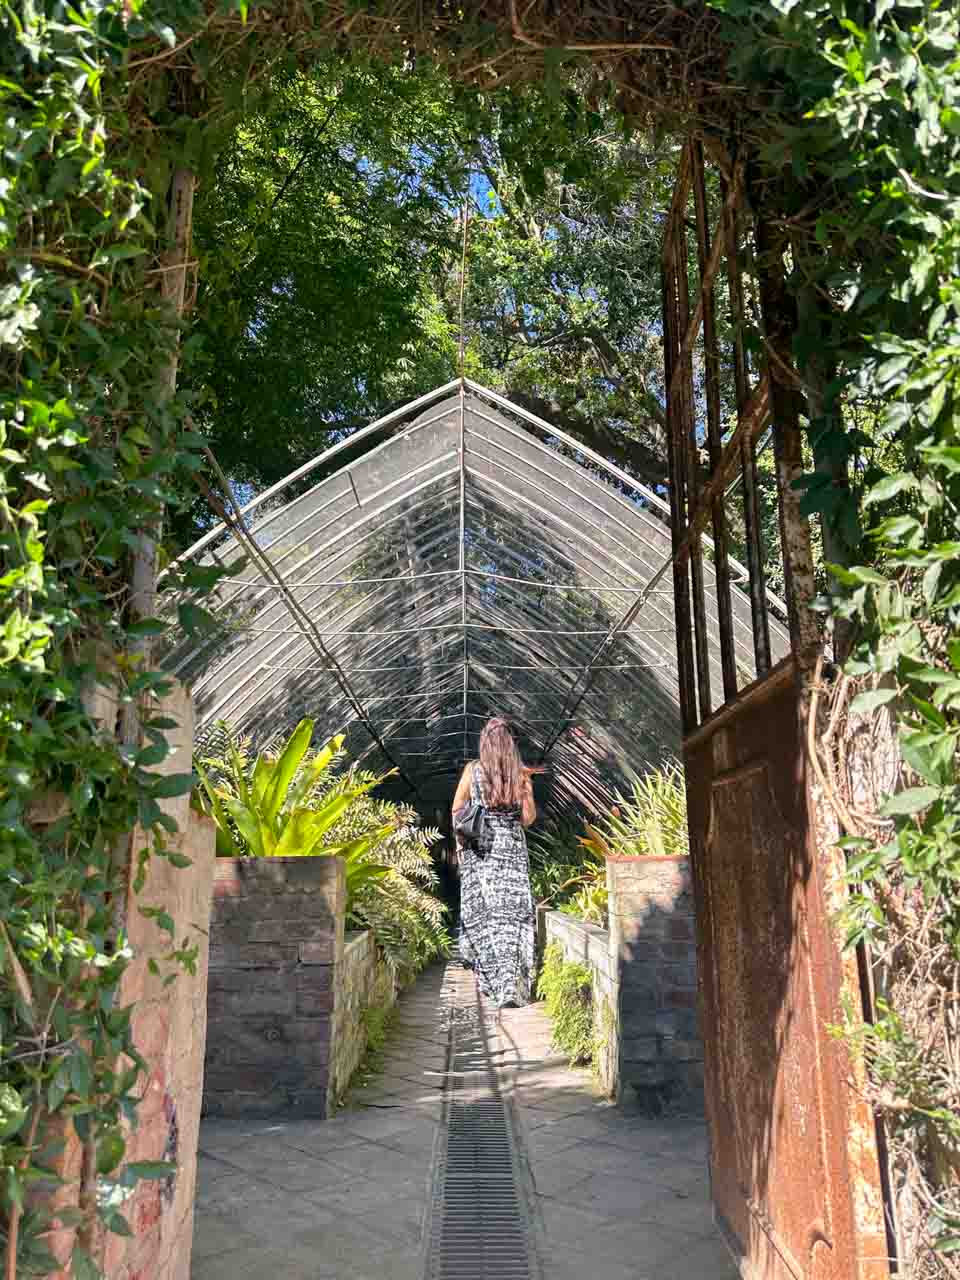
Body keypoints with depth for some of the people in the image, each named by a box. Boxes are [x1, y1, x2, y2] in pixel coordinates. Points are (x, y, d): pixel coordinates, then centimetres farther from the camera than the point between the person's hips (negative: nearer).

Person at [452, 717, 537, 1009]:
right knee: (512, 913, -1)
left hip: (479, 850, 0)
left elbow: (456, 810, 5)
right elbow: (528, 818, 0)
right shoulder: (521, 774, -1)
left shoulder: (472, 770, -1)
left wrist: (460, 842, 16)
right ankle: (510, 986, -12)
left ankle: (491, 978, 18)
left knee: (483, 911, 10)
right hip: (512, 849, 0)